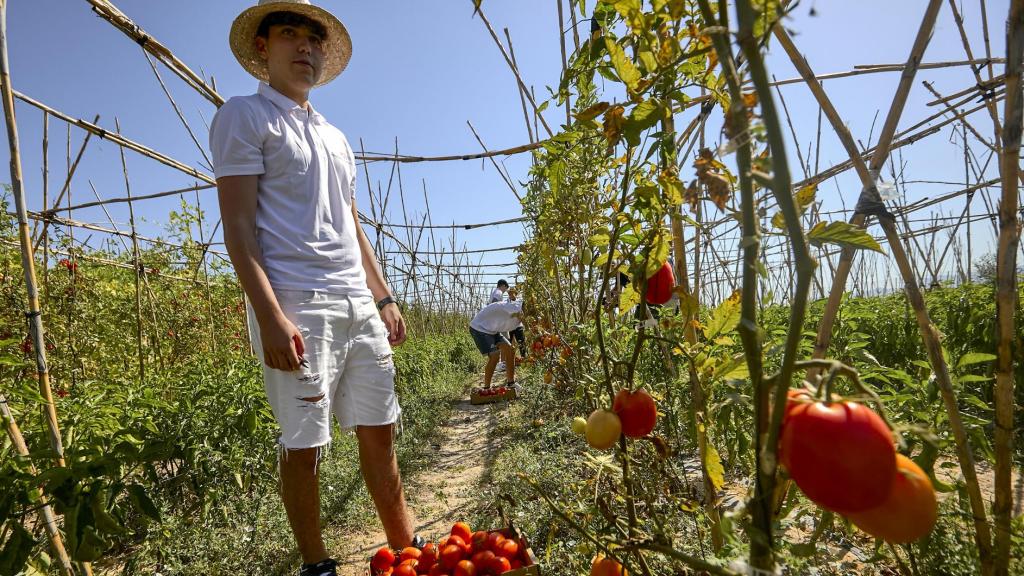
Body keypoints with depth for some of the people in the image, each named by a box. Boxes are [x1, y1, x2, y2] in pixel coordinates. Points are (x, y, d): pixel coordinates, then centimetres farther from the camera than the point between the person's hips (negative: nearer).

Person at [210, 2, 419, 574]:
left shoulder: (336, 137, 23)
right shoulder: (244, 116, 4)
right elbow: (238, 225, -7)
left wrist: (384, 298, 15)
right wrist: (270, 316, -18)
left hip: (359, 305, 7)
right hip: (297, 305, -6)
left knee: (380, 429, 10)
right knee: (305, 444, 1)